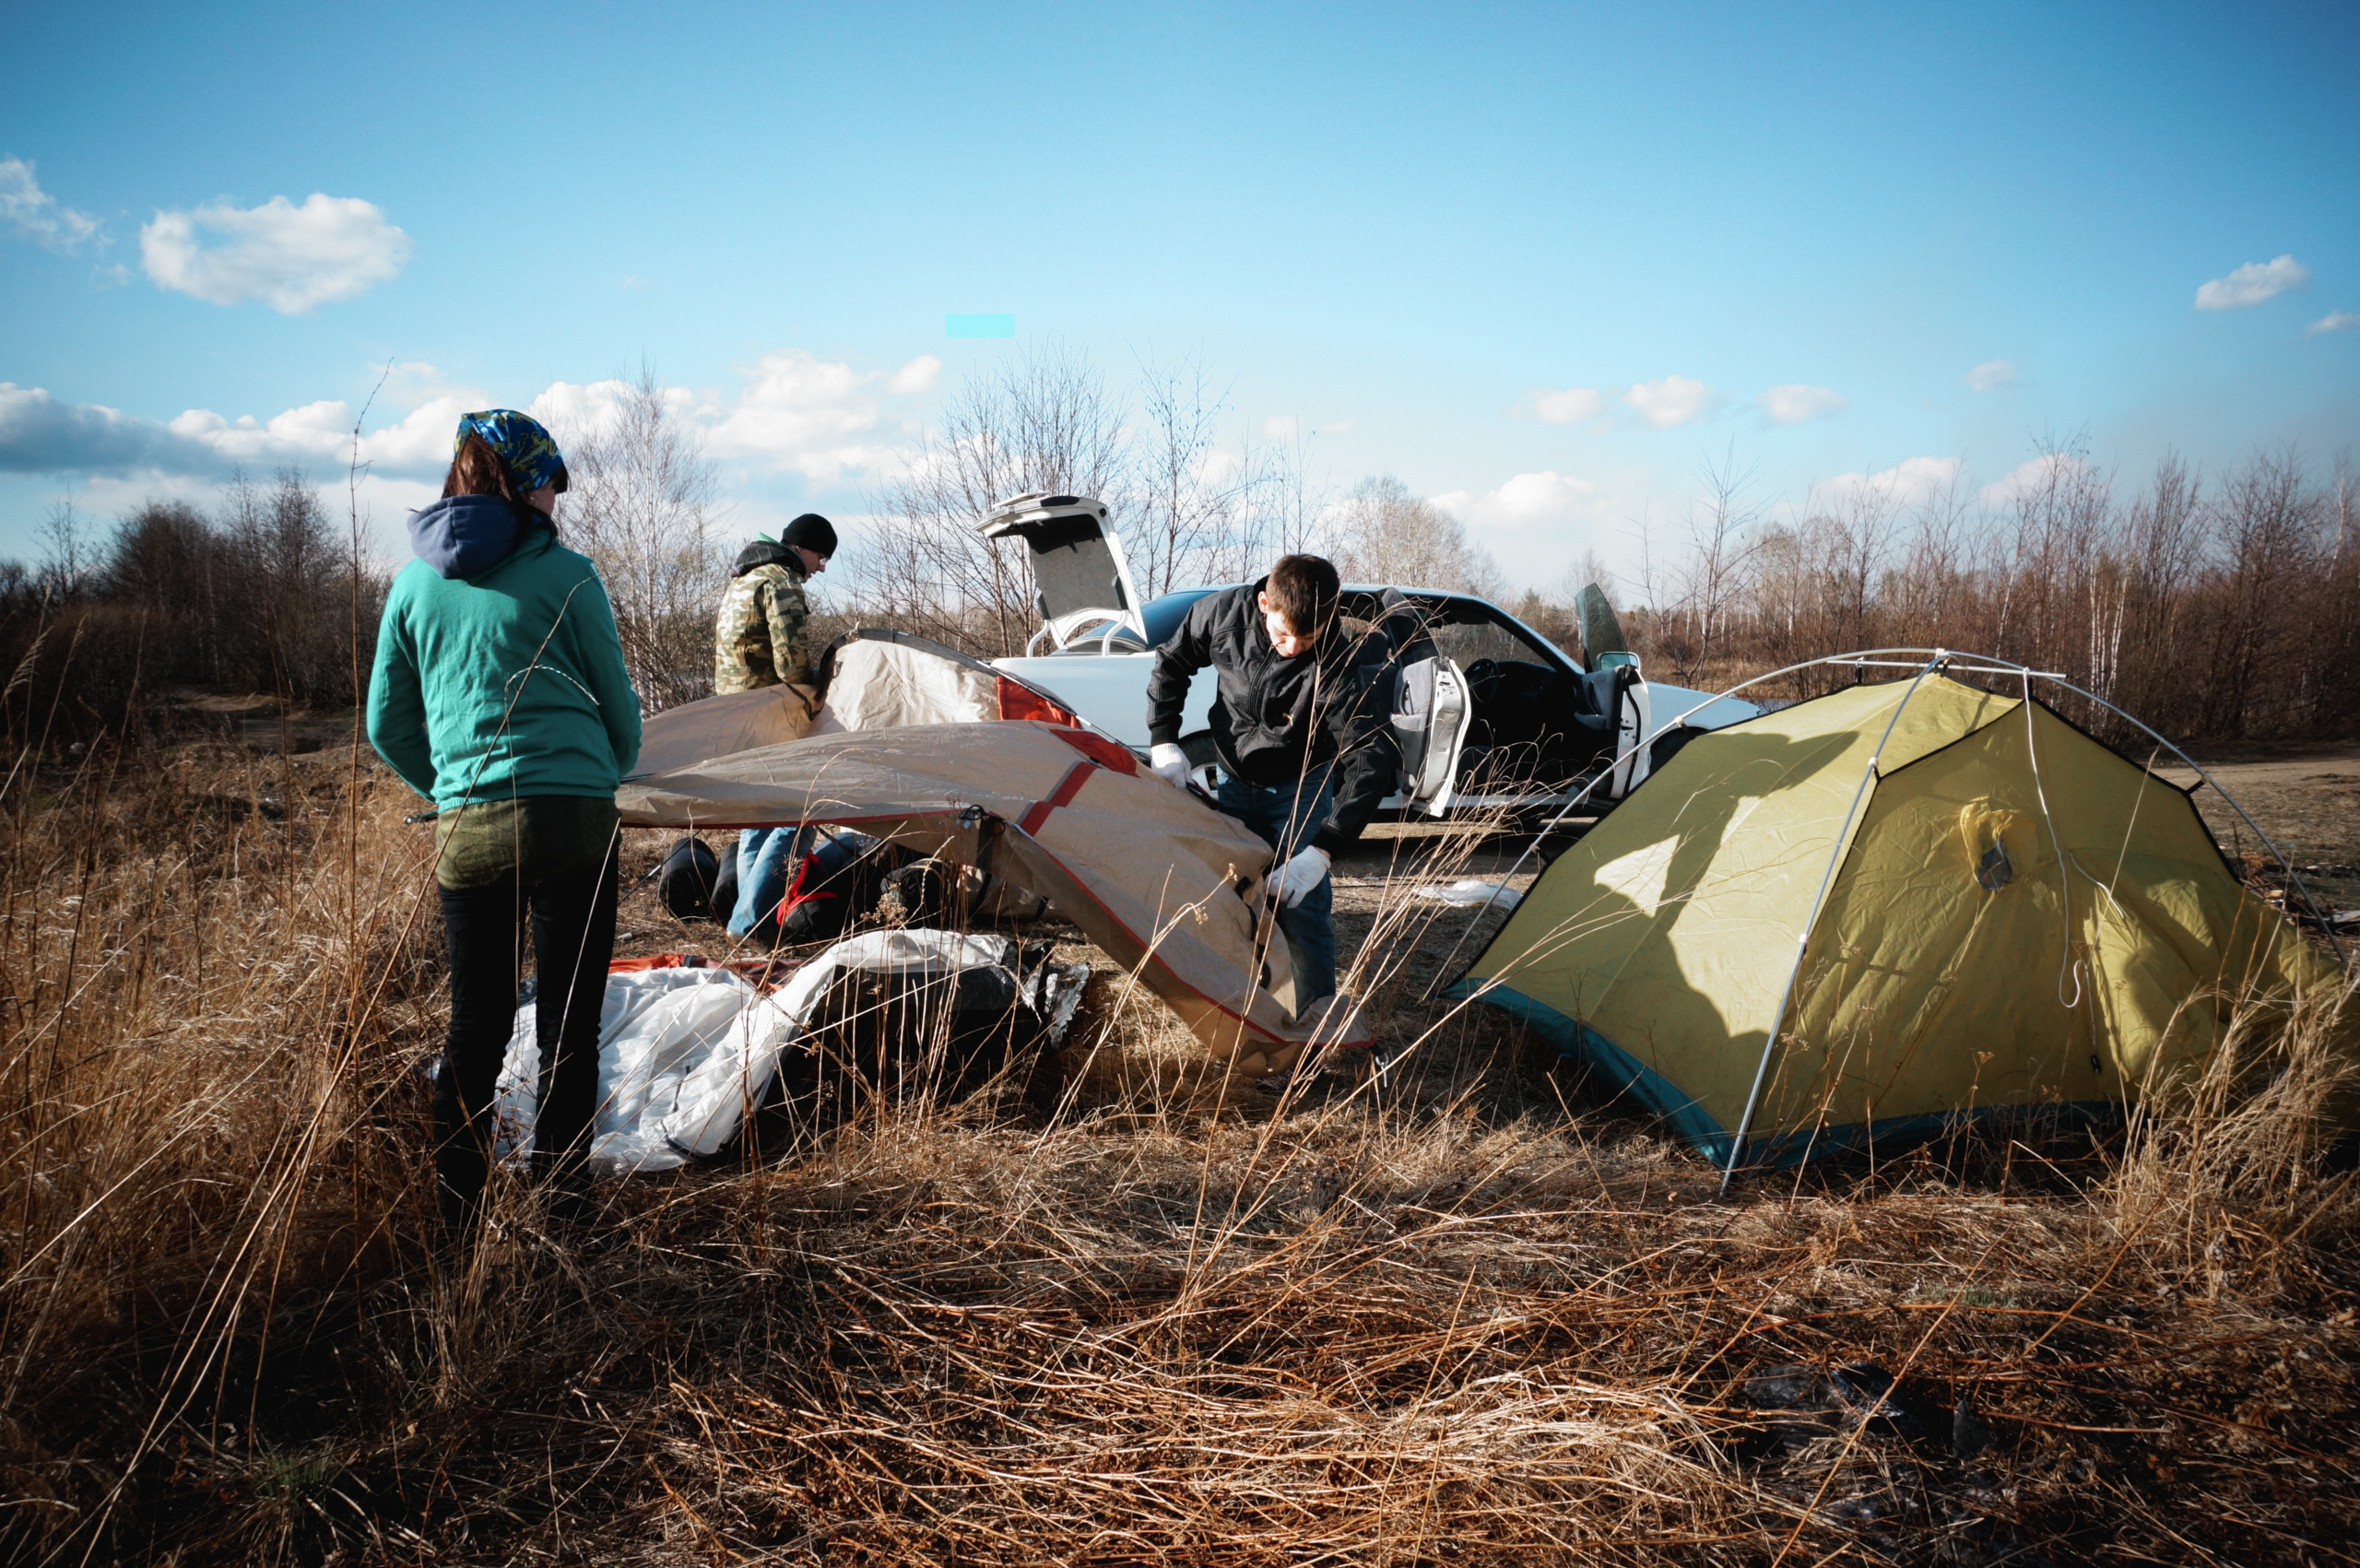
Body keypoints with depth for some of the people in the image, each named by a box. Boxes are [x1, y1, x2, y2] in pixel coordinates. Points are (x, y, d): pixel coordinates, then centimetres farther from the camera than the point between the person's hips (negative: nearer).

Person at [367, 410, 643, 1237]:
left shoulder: (414, 582, 9)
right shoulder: (564, 575, -3)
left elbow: (388, 724, 13)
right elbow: (618, 704, 5)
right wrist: (606, 779, 24)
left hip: (465, 829, 4)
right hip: (571, 820, -4)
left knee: (474, 1024, 14)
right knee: (568, 1028, 5)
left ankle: (451, 1215, 20)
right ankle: (559, 1209, 11)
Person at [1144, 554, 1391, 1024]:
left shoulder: (1338, 665, -33)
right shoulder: (1223, 613, -23)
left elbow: (1370, 765, -36)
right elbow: (1170, 665, -3)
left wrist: (1322, 850, -45)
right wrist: (1163, 742, -11)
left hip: (1301, 786, -3)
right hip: (1236, 779, 4)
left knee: (1298, 899, -15)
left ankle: (1318, 1012, -4)